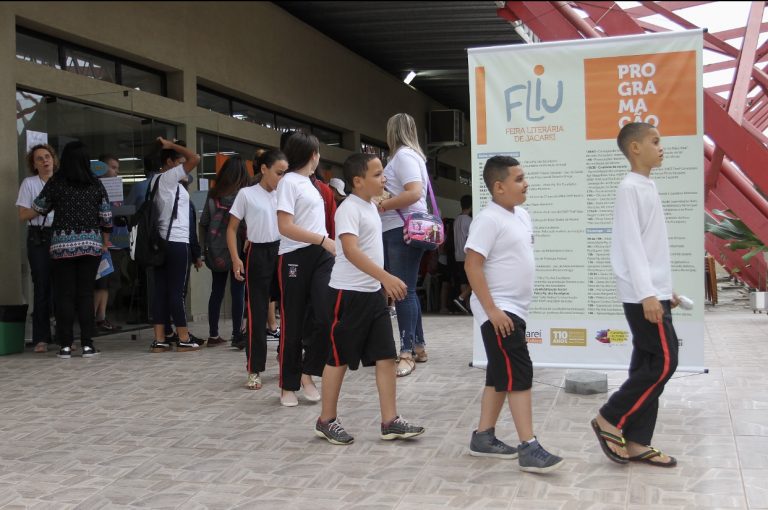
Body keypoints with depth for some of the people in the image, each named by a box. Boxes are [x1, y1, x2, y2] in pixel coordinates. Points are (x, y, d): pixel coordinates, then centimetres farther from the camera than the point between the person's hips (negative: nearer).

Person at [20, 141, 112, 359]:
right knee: (86, 294, 4)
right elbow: (106, 217, 5)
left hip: (63, 245, -1)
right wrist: (105, 242, 18)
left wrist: (19, 217, 34)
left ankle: (65, 345, 2)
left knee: (64, 294, 2)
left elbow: (37, 209, 12)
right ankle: (87, 344, 2)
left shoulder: (56, 183, 0)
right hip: (91, 244, 1)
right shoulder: (96, 184, 4)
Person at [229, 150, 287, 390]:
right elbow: (232, 228, 1)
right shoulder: (246, 194, 0)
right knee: (257, 313, 0)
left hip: (283, 252, 3)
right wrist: (235, 258, -10)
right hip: (259, 254, -3)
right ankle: (254, 370, 7)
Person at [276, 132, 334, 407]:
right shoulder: (289, 182, -9)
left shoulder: (308, 182, 17)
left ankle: (308, 373, 5)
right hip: (295, 258, -7)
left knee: (328, 314, -10)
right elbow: (285, 227, -18)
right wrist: (324, 239, -21)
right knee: (293, 323, 2)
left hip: (320, 255, 7)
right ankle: (289, 385, 14)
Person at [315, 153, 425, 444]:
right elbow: (351, 250, -29)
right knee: (339, 358, 3)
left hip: (373, 293, 8)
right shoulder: (349, 209, -15)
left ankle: (390, 422, 10)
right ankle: (327, 421, 17)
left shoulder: (371, 206, 13)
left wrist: (384, 283, 26)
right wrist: (386, 277, -36)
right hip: (347, 294, -8)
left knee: (386, 356, 4)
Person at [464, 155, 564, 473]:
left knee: (501, 376, 13)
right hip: (499, 311, -10)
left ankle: (483, 438, 22)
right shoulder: (489, 220, -16)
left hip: (515, 309, 10)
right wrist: (492, 310, -24)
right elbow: (472, 265, -20)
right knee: (519, 375, -11)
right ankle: (529, 448, -8)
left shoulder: (522, 215, 12)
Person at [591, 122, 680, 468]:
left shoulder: (647, 187, 17)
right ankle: (610, 419, 2)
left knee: (649, 364, 8)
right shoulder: (630, 187, -12)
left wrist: (665, 289, 22)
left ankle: (636, 441, 13)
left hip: (654, 292, 9)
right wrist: (647, 293, -23)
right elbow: (631, 244, -18)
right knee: (664, 361, -9)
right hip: (642, 295, -9)